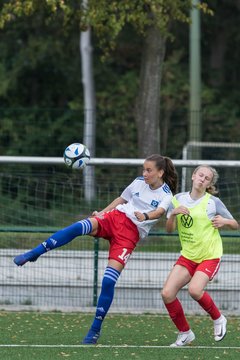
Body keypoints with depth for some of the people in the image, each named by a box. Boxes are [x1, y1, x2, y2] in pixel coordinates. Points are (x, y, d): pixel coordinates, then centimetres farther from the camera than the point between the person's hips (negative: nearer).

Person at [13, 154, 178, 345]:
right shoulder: (139, 182, 11)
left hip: (131, 234, -4)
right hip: (115, 216, 4)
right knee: (79, 227, -28)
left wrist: (145, 216, -47)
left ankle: (95, 329, -4)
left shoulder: (166, 195, -3)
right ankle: (34, 253, -28)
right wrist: (101, 213, 19)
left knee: (109, 281, -16)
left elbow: (160, 211, -25)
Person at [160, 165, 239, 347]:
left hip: (210, 256, -4)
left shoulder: (213, 202, -7)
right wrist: (173, 213, -16)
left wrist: (224, 221, -19)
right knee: (167, 293, -11)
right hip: (188, 255, 4)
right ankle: (185, 333, 8)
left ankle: (218, 319, 1)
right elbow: (169, 229, 3)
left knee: (195, 289, -28)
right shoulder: (178, 199, 4)